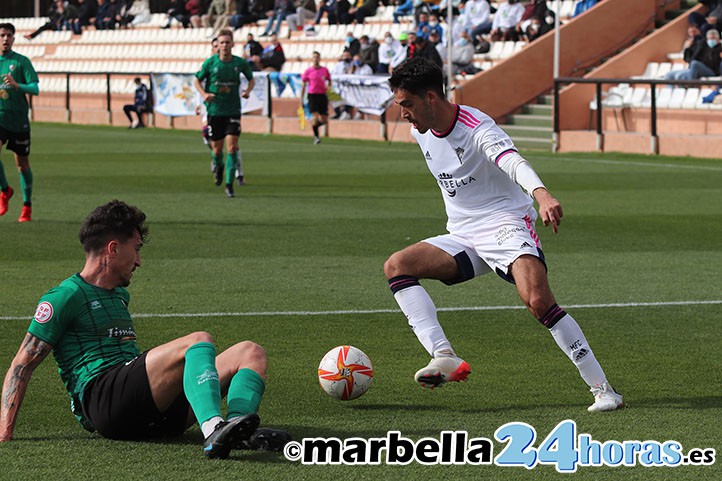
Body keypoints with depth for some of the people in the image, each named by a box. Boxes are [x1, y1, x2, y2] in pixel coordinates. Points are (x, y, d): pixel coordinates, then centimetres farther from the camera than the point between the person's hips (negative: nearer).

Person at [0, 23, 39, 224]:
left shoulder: (22, 61, -1)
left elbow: (35, 89, -8)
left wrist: (16, 85, -24)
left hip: (19, 119, -1)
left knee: (22, 163, 6)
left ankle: (27, 207, 17)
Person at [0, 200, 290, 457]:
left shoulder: (120, 295, 31)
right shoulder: (66, 297, 4)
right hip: (101, 400, -9)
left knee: (251, 353, -4)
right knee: (199, 341, -29)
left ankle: (242, 433, -34)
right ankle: (215, 432, -55)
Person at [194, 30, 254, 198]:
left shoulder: (240, 63, -3)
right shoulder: (210, 62, -6)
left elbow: (251, 79, 14)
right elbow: (198, 80, 7)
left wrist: (248, 90, -6)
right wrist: (204, 94, -12)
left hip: (233, 110, 0)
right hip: (214, 110, 0)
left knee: (232, 147, -13)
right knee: (217, 149, 6)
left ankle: (229, 184, -6)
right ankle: (218, 167, 42)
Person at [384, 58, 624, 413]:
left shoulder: (478, 128, -20)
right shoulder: (420, 132, 5)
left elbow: (513, 162, -41)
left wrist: (541, 194, -60)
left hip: (506, 225, -8)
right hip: (463, 237, 8)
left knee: (539, 301, -29)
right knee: (396, 266, -13)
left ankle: (603, 390, -20)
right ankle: (444, 357, -25)